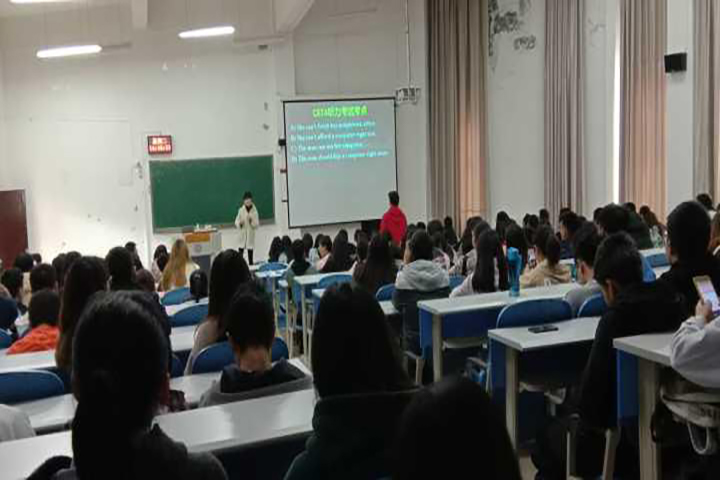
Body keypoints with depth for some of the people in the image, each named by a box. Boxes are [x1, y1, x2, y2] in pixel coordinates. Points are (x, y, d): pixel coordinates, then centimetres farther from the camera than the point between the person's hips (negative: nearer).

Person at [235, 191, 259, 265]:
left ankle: (251, 264, 11)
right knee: (241, 249, -4)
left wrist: (251, 221, -20)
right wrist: (240, 223, -17)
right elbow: (236, 221, 4)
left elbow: (257, 225, -3)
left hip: (251, 234, 0)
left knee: (250, 250, 3)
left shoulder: (254, 211, -3)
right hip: (242, 233, 0)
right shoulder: (241, 210, 0)